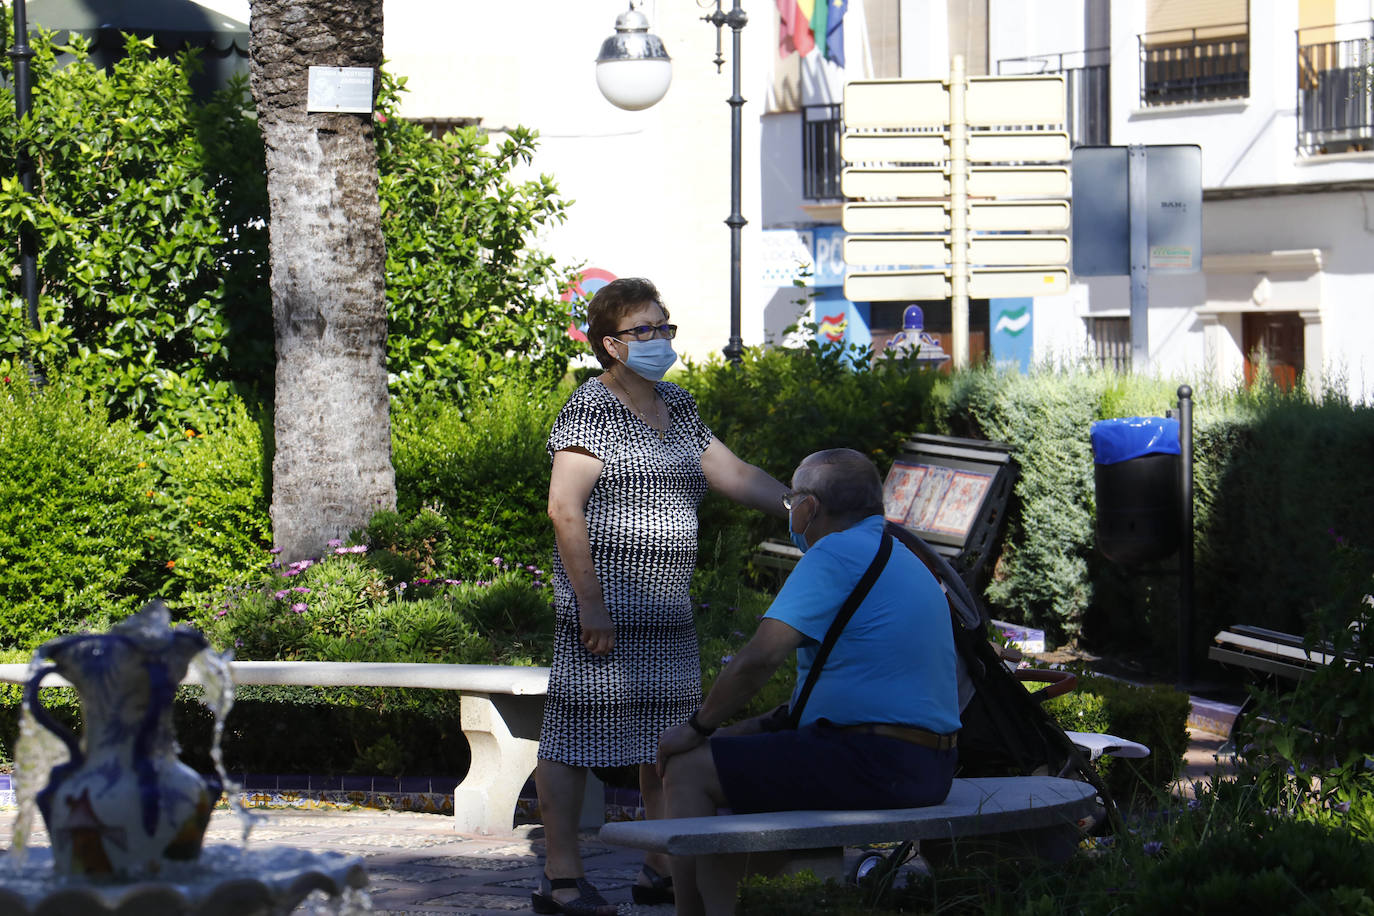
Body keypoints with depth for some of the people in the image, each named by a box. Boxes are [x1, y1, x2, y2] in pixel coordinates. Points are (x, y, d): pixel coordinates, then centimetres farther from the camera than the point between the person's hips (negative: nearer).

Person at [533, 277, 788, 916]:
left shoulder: (676, 407, 15)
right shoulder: (591, 409, -10)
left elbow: (735, 475, 19)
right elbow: (564, 509, -15)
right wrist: (590, 601, -20)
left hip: (668, 609, 9)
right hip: (608, 603, -9)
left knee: (669, 738, 11)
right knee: (575, 733, -5)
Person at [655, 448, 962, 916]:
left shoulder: (835, 555, -12)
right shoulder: (905, 560, 20)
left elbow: (759, 658, -19)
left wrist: (698, 727, -5)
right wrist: (764, 725, 20)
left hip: (870, 764, -10)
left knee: (687, 771, -3)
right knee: (727, 754, 23)